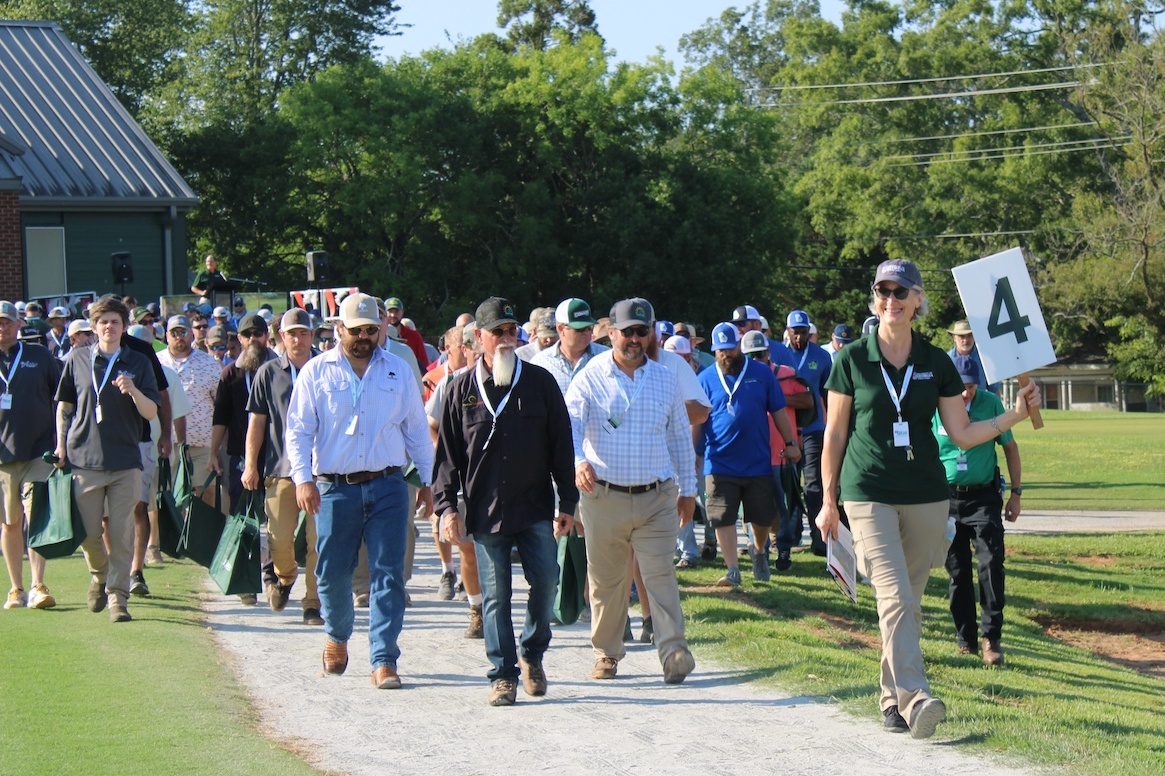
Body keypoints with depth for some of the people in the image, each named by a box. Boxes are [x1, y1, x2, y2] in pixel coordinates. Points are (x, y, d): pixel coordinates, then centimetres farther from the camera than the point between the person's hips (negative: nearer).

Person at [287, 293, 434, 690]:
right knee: (332, 574, 6)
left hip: (387, 488, 1)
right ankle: (337, 636, 34)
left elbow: (417, 429, 15)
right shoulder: (316, 372, 5)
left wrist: (426, 481, 13)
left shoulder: (398, 371, 10)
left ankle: (384, 661, -4)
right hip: (335, 489, -1)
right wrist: (303, 478, -11)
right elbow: (298, 430, 2)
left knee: (388, 575, -6)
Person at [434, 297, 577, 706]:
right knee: (495, 596, 2)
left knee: (546, 582, -4)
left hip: (536, 507, 0)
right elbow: (448, 451, 6)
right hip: (485, 511, 0)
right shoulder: (463, 388, 4)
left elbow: (561, 445, 6)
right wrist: (447, 506, -3)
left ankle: (532, 654, 20)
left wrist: (567, 504, 3)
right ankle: (503, 674, 9)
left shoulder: (539, 382, 4)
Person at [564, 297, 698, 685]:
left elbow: (680, 436, 19)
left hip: (657, 496, 1)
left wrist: (688, 488, 19)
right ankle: (606, 653, 19)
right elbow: (571, 423, -13)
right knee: (605, 578, 7)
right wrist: (578, 460, -33)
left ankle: (673, 651, -13)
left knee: (660, 574, -9)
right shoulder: (590, 379, 0)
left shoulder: (665, 380, 10)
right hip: (604, 496, -1)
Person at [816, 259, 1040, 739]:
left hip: (926, 496, 3)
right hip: (869, 494, -3)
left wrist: (1016, 414, -6)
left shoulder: (935, 363, 6)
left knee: (908, 603, 8)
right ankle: (915, 699, -26)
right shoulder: (853, 360, 1)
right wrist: (828, 500, 4)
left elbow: (962, 434, 6)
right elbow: (835, 434, 6)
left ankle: (893, 699, 19)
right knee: (894, 596, -17)